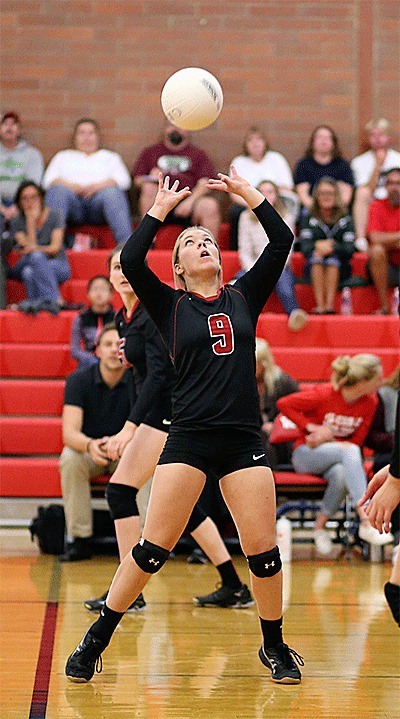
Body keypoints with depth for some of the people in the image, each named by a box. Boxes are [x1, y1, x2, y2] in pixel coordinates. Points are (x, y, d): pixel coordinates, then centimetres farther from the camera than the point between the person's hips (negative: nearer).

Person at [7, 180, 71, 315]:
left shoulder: (54, 216, 2)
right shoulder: (17, 223, 5)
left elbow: (55, 248, -8)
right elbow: (28, 247, -10)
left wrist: (36, 249, -26)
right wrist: (31, 221, -12)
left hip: (58, 266, -1)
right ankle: (54, 300, -44)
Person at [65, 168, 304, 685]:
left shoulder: (244, 298, 13)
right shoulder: (170, 306, 8)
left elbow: (282, 241, 7)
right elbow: (131, 261, -7)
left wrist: (247, 192, 8)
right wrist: (160, 209, 0)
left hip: (244, 440, 2)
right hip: (188, 438, -2)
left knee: (263, 551, -3)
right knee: (153, 548, -5)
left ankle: (274, 647, 17)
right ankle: (95, 642, 6)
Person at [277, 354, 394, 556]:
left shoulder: (370, 402, -5)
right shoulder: (324, 395, -18)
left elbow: (357, 441, -2)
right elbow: (283, 404, -10)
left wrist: (328, 440, -16)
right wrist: (311, 427, -15)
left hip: (340, 459, 3)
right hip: (306, 455, -3)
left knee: (341, 474, -38)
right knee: (349, 451, -36)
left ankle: (320, 526, -15)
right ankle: (366, 522, -47)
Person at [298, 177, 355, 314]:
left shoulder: (346, 219, 6)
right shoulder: (308, 219, 8)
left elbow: (349, 250, -6)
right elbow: (304, 247, -5)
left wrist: (332, 246, -25)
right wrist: (317, 247, -26)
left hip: (339, 268, -1)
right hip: (314, 269, 1)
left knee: (332, 260, -32)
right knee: (316, 258, -31)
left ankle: (329, 305, -46)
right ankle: (319, 305, -45)